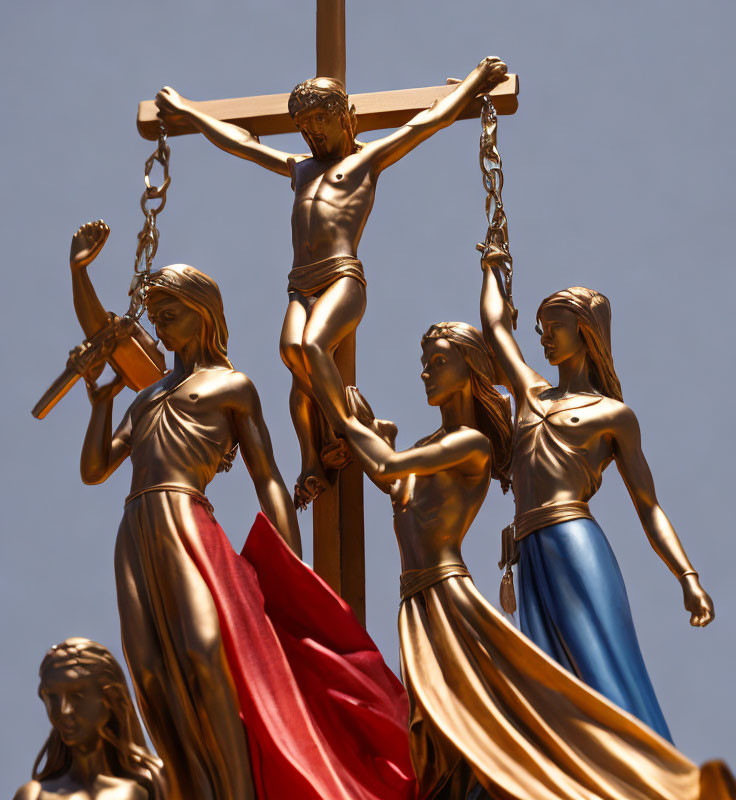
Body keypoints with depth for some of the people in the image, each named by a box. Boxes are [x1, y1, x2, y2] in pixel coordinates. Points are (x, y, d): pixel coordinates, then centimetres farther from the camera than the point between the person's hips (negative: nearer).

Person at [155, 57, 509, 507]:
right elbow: (237, 141, 42)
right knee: (293, 352, -24)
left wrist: (477, 81, 27)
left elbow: (434, 119, 22)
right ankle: (312, 462, -29)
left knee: (310, 347, -32)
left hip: (344, 278, -4)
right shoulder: (298, 168, 33)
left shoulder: (367, 160, 19)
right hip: (301, 288, 4)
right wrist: (185, 111, 48)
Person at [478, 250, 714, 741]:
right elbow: (496, 326, 37)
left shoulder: (615, 414, 12)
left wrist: (689, 578, -8)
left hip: (578, 549, -5)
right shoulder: (532, 394, 26)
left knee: (620, 694, -19)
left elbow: (649, 507, 6)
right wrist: (493, 268, 53)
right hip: (532, 561, 5)